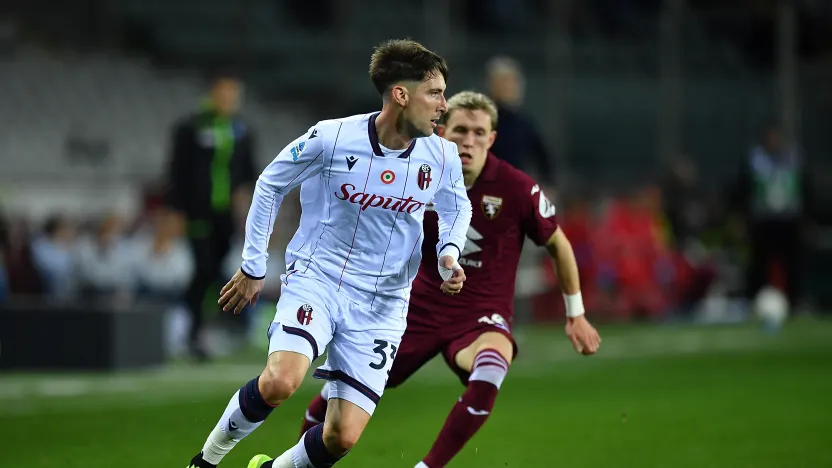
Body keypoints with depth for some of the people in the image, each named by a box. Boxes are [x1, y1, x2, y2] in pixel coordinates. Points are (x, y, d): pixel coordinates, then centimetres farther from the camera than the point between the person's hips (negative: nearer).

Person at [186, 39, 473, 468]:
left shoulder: (442, 157, -5)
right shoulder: (331, 138, -15)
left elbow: (456, 207, 18)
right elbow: (270, 184, 2)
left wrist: (448, 253, -3)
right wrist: (253, 267, 6)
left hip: (381, 304, 3)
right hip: (317, 277, -3)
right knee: (280, 382, -30)